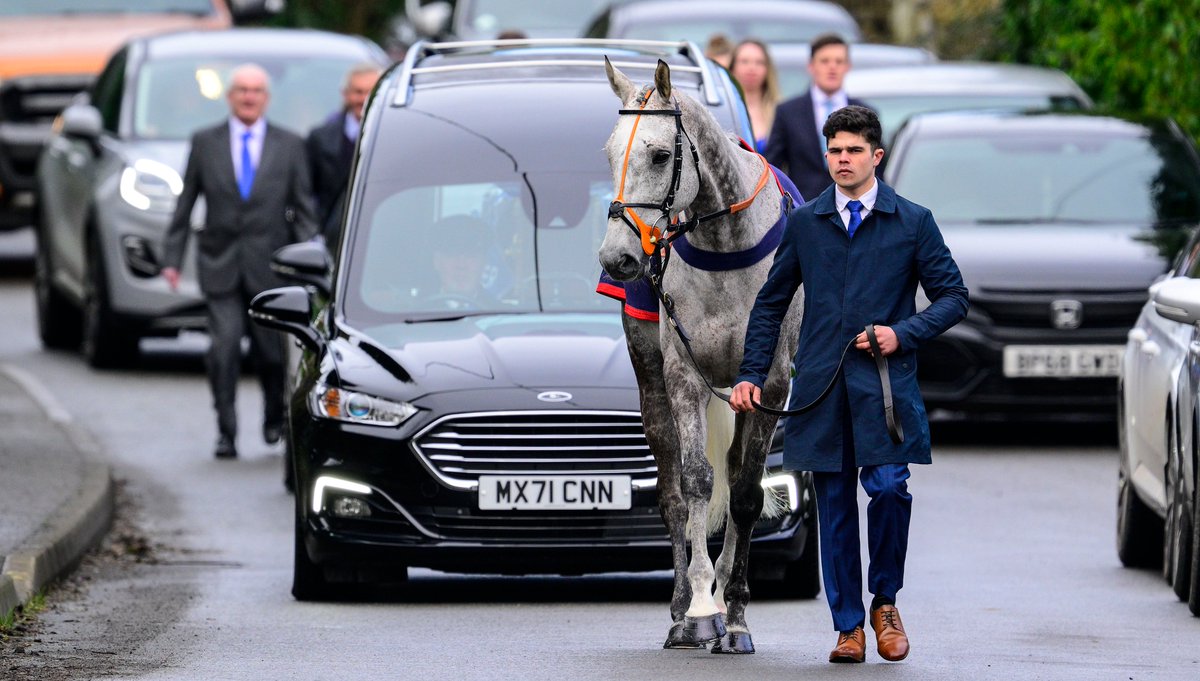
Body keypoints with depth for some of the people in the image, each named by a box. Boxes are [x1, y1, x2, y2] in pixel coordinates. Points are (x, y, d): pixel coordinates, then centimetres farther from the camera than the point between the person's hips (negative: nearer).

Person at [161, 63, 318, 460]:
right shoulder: (205, 144, 7)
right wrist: (172, 258, 2)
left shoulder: (289, 146, 7)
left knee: (271, 352, 4)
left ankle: (275, 419, 30)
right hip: (220, 264, 0)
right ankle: (226, 432, -4)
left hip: (270, 266, 0)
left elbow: (304, 210, 6)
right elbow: (184, 205, 9)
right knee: (224, 347, -11)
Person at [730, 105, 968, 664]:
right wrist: (751, 375, 8)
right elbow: (771, 303, 17)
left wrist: (903, 333, -9)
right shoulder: (804, 223, 12)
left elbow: (953, 298, 7)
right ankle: (849, 626, 10)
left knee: (888, 488, -17)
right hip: (821, 386, 2)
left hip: (884, 383, -2)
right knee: (834, 507, 3)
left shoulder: (913, 222, 5)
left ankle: (884, 601, 6)